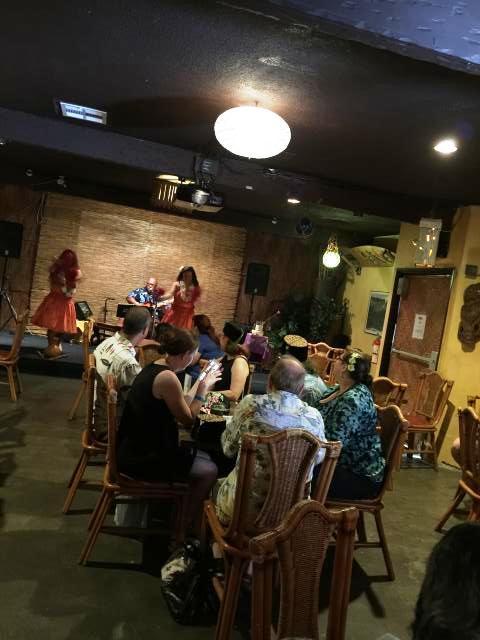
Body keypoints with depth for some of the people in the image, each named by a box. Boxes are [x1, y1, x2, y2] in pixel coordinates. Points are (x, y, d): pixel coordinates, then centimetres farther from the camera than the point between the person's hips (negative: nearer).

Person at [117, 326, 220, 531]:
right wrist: (204, 388, -3)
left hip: (136, 448, 10)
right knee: (208, 471, -3)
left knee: (204, 458, 18)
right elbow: (187, 419, -13)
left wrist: (201, 382, 14)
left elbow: (181, 408, 12)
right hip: (143, 458, -10)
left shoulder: (153, 368, 6)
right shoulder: (167, 377, -23)